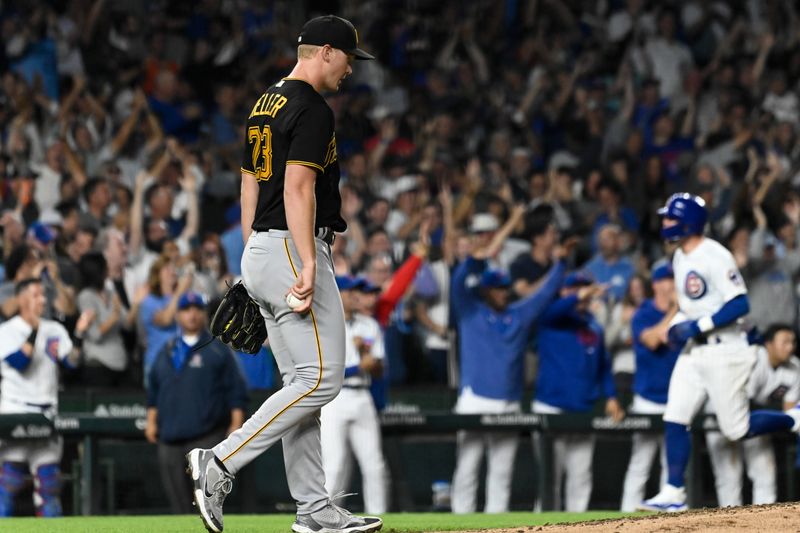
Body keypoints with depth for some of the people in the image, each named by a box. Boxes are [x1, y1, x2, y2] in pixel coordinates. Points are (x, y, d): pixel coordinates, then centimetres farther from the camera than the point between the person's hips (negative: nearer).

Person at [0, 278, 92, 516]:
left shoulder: (54, 330, 11)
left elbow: (71, 361, 1)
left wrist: (79, 334, -12)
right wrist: (34, 331, -22)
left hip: (47, 413, 5)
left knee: (49, 477, 4)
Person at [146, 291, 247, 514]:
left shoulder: (218, 349, 5)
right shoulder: (167, 351, 18)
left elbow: (236, 389, 0)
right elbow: (153, 390, 22)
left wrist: (236, 424, -7)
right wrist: (151, 420, 13)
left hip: (206, 437, -5)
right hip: (170, 437, 5)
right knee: (176, 494, 5)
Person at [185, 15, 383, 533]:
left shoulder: (265, 106, 18)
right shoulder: (312, 110, -12)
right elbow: (297, 187, -22)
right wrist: (308, 264, -26)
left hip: (261, 252, 10)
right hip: (293, 248, -10)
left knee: (301, 382, 10)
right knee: (321, 378, -8)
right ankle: (221, 462, -13)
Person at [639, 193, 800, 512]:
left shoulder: (714, 256, -17)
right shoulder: (679, 258, 10)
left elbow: (741, 305, -21)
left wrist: (699, 326, -23)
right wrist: (677, 324, 5)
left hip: (725, 351, -8)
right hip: (694, 352, 8)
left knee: (737, 429, -3)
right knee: (674, 419, -2)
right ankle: (673, 494, 0)